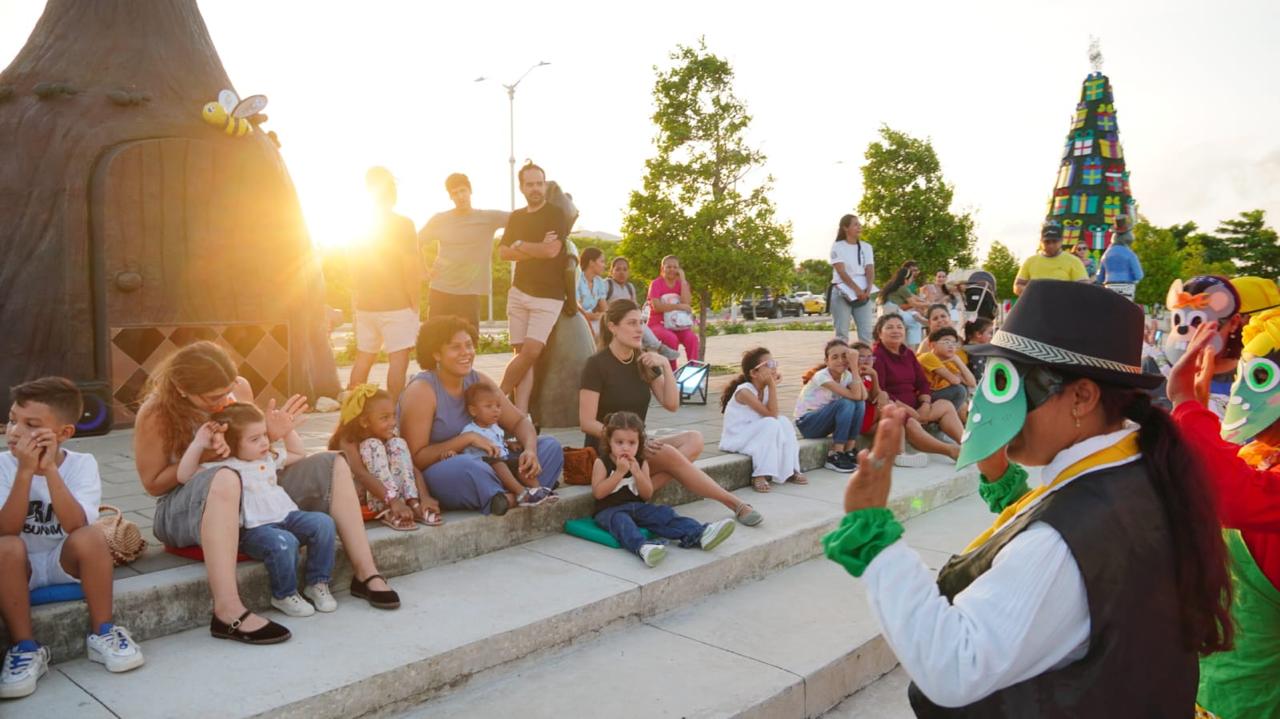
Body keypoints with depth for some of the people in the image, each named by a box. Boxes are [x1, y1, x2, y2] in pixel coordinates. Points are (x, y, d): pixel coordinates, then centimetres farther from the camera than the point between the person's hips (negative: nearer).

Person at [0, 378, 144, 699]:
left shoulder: (81, 464, -14)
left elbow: (76, 526, -29)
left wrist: (49, 470, -35)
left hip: (65, 561, 0)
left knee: (91, 537, -32)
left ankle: (102, 633, -14)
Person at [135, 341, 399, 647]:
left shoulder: (240, 388, -3)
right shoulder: (155, 414, -17)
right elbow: (152, 483, -9)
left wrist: (270, 435, -11)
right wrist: (204, 456, -22)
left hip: (247, 498, 6)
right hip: (186, 508, -6)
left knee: (332, 466, -6)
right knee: (224, 479, -42)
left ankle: (365, 574, -11)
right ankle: (228, 612, -51)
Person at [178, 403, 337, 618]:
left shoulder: (269, 458, 18)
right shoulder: (223, 467, -1)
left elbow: (299, 454, 34)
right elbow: (184, 476, -10)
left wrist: (288, 430, 22)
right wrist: (198, 444, -15)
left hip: (287, 516, 7)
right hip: (253, 528, -6)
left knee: (323, 523, -18)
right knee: (283, 543, -36)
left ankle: (318, 583, -4)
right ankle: (284, 595, -9)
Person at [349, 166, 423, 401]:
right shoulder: (403, 224, -9)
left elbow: (353, 268, 12)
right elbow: (411, 267, -13)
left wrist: (357, 300, 20)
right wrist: (415, 301, -5)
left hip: (365, 304, 7)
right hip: (397, 304, -6)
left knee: (363, 358, 15)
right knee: (398, 360, -6)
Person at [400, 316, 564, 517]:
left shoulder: (479, 382, 6)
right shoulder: (421, 390, -13)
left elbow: (520, 421, 7)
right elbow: (415, 458, -19)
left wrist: (530, 450, -15)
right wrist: (468, 438, -22)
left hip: (482, 466, 7)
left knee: (550, 446, -2)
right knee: (465, 465, -42)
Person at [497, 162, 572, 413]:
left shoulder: (556, 215, -3)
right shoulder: (515, 217, 14)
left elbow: (552, 250, -17)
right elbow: (503, 252, 4)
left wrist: (520, 245, -3)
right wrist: (536, 250, -10)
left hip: (548, 296, -4)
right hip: (519, 292, 4)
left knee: (531, 352, -14)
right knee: (523, 352, -2)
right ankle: (520, 413, -2)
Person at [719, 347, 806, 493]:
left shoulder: (765, 389, 2)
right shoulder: (744, 391, -23)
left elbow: (775, 414, -5)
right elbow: (771, 414, -27)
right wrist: (773, 385, -27)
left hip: (753, 436, 8)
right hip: (736, 439, -8)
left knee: (783, 421, -9)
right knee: (771, 423, -27)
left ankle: (790, 470, -5)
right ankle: (759, 475, -26)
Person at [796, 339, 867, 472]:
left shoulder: (846, 375, -1)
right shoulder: (821, 376, -23)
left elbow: (863, 396, -21)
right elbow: (854, 395, -30)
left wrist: (854, 366, -19)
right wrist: (854, 366, -30)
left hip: (824, 421, 7)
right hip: (806, 423, -7)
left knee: (860, 403, -14)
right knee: (846, 404, -28)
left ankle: (848, 451, -9)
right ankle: (835, 456, -21)